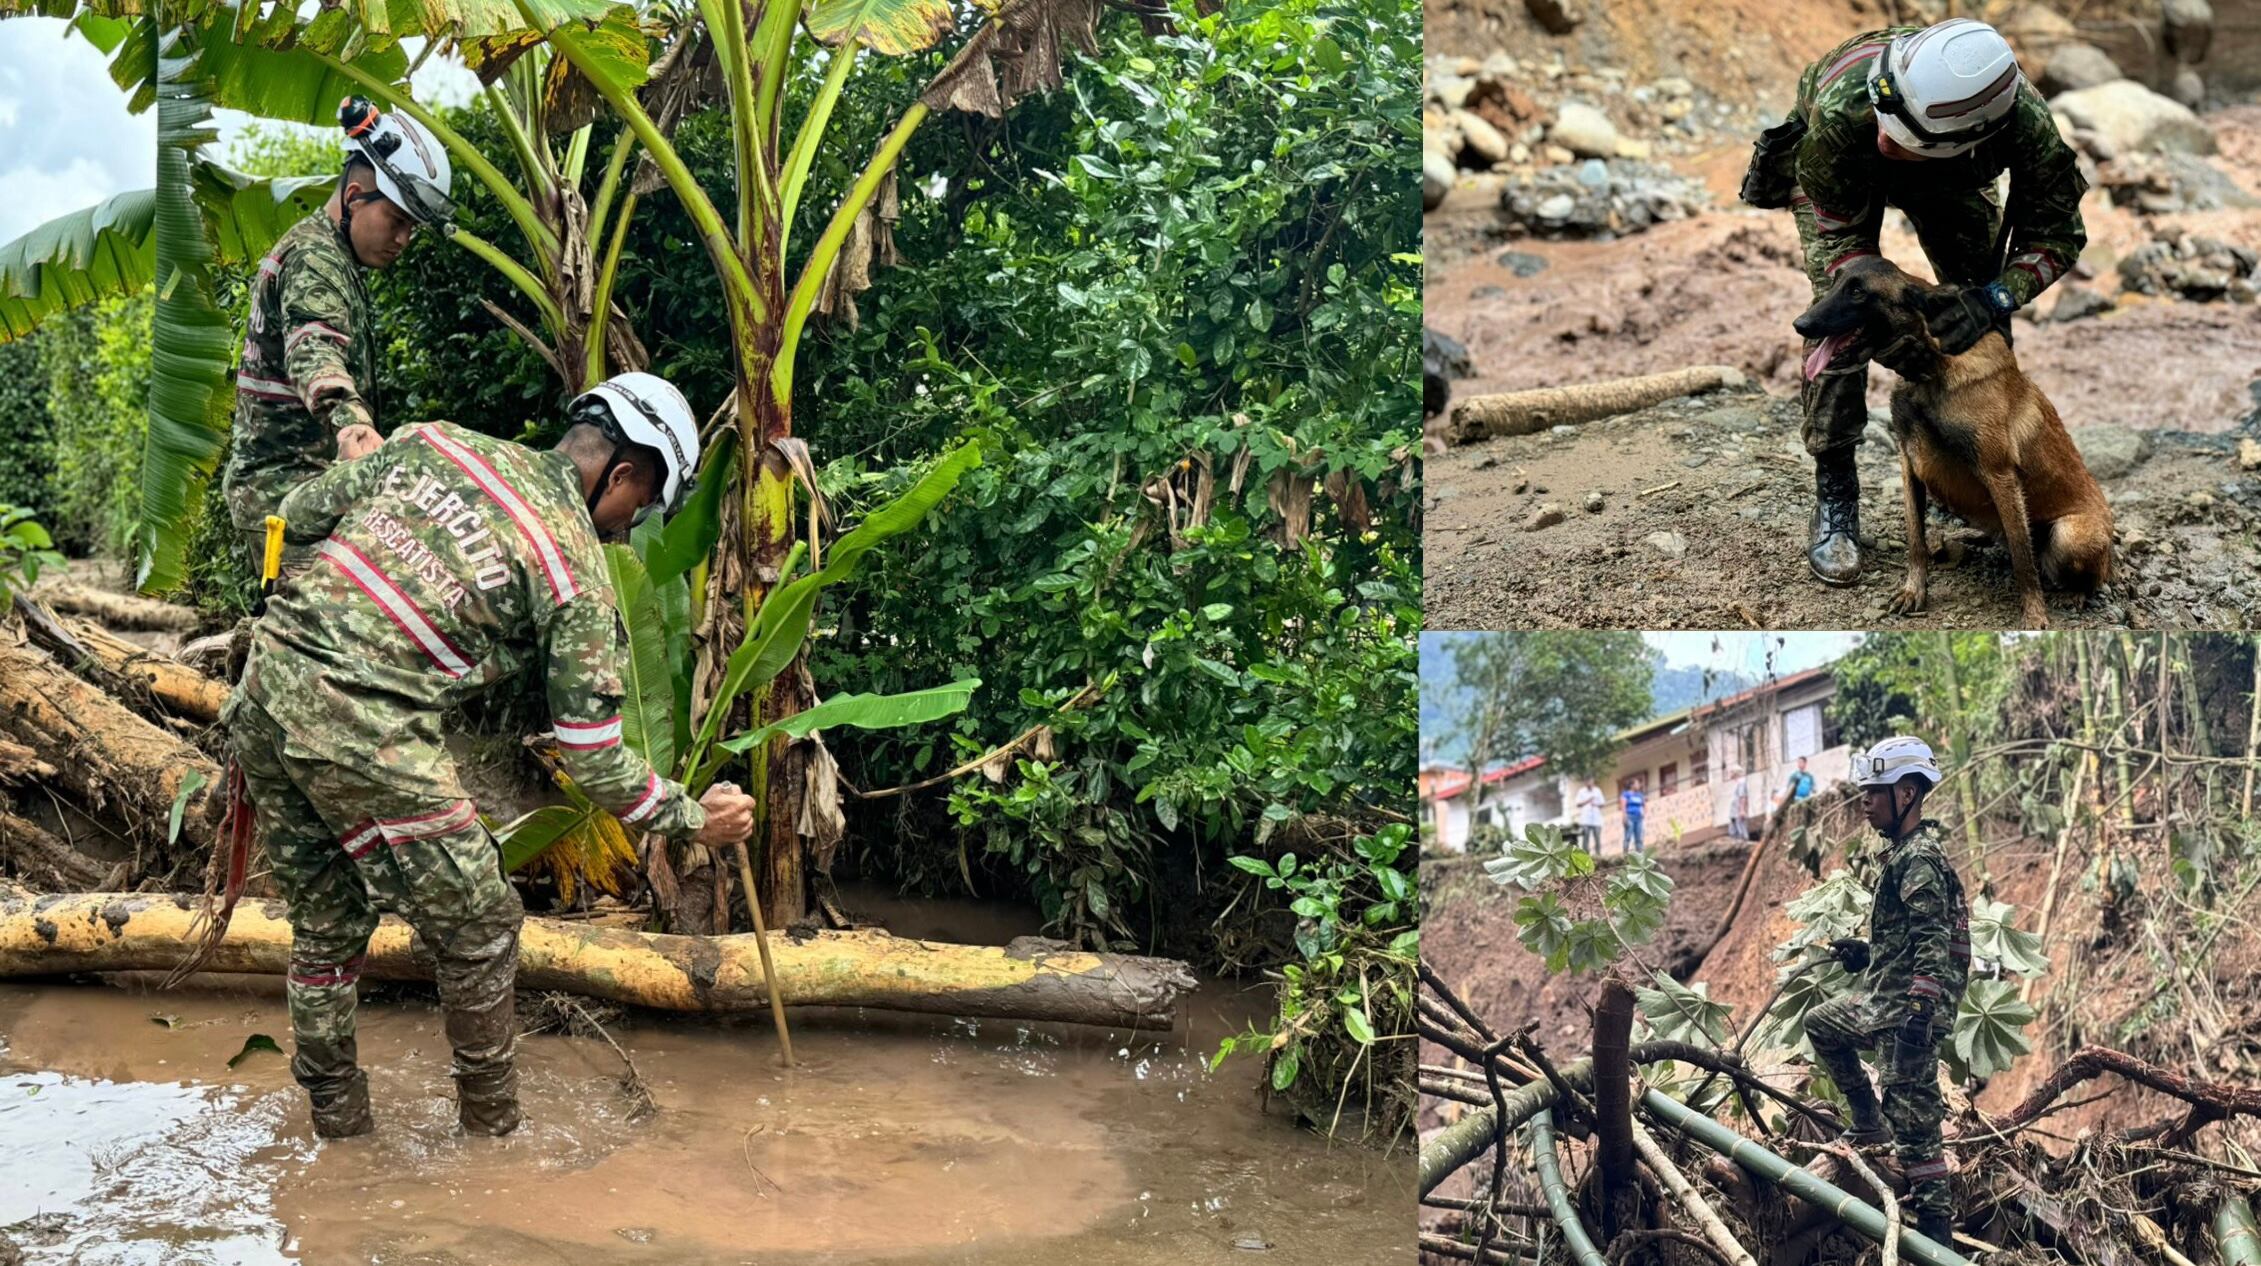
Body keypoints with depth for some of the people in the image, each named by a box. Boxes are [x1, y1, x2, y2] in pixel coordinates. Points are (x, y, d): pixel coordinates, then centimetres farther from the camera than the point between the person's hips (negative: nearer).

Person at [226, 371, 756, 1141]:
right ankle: (493, 1134, 24)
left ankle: (338, 1131, 35)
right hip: (364, 732, -7)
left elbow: (299, 516, 16)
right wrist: (691, 820, 13)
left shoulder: (436, 441, 12)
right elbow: (592, 757, 0)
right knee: (477, 930, 12)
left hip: (263, 682, 7)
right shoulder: (577, 568, -2)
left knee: (327, 925, 23)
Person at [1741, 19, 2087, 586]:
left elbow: (2056, 233, -27)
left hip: (1948, 178, 2)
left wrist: (1991, 299, -45)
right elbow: (1839, 233, -30)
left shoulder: (2026, 120, -41)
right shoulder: (1841, 109, -46)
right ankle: (1833, 494, -6)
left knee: (1982, 321, -5)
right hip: (1835, 175, -2)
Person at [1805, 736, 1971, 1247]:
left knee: (1910, 1111, -7)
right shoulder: (1904, 852, 16)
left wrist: (1920, 1009, -32)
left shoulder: (1920, 859, -16)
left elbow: (1931, 941, -25)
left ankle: (1935, 1220, -2)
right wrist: (1865, 951, 26)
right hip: (1885, 995, 10)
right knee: (1820, 1023, 21)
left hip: (1909, 1004, -10)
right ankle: (1869, 1122, 21)